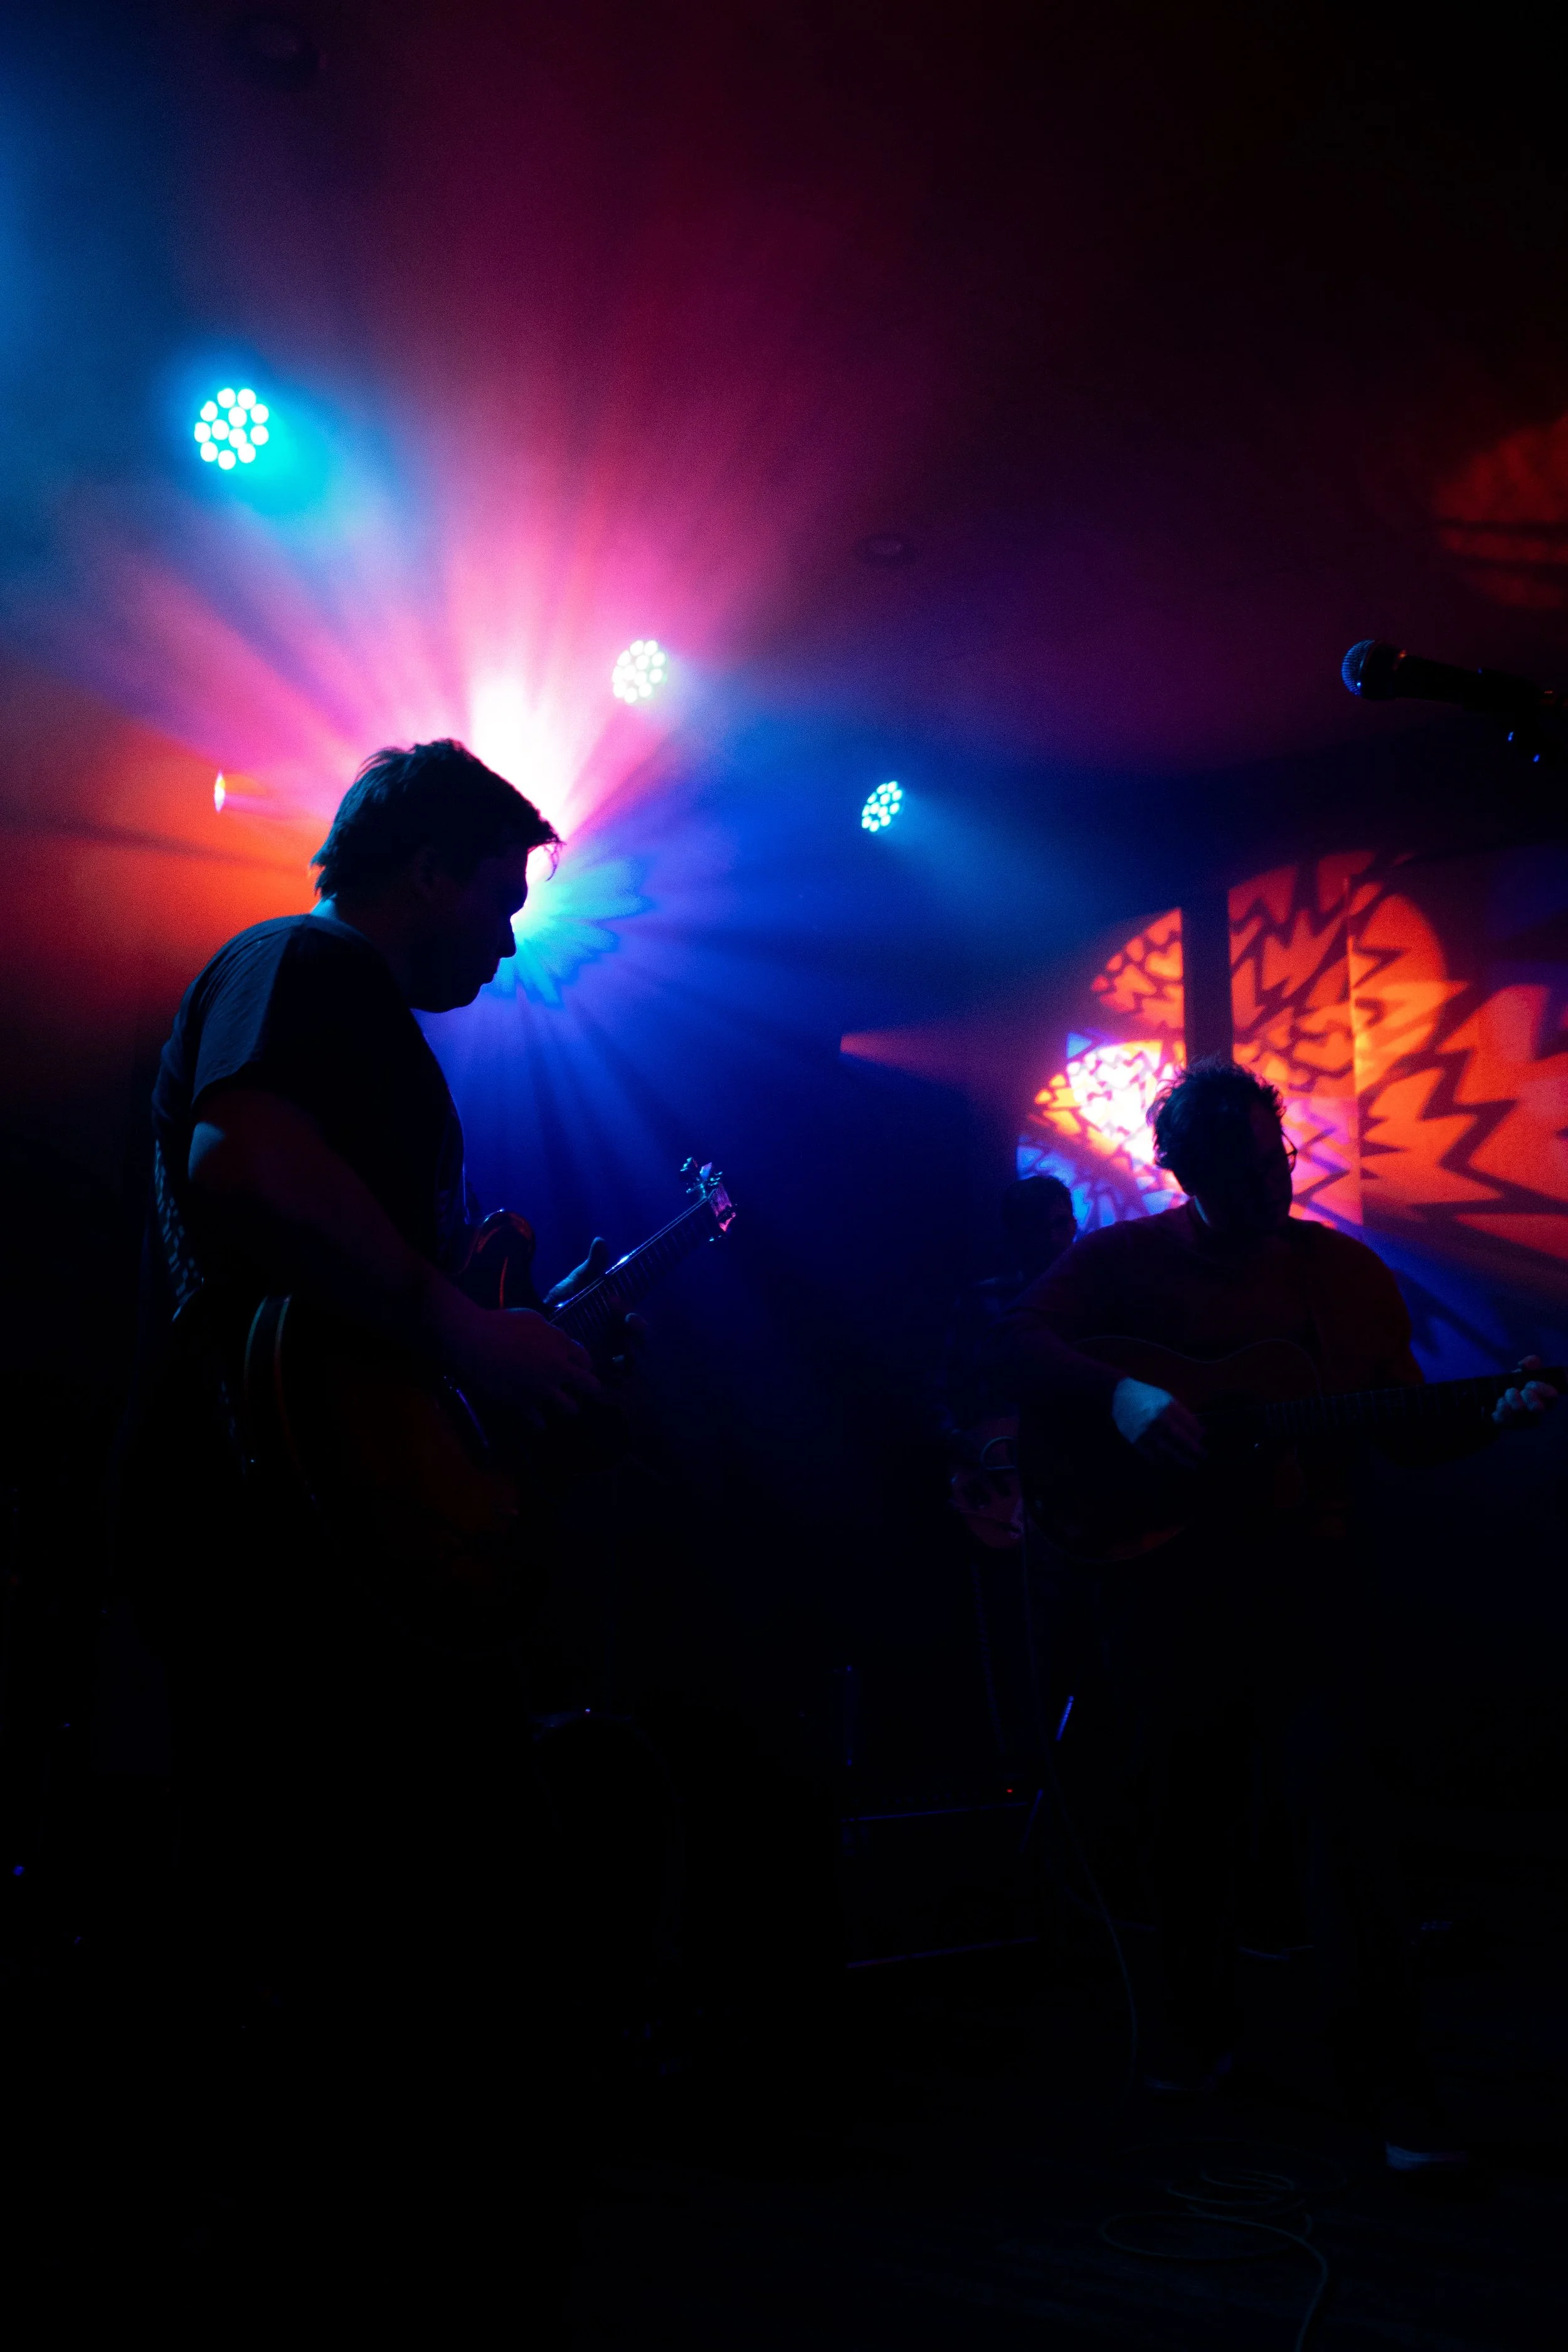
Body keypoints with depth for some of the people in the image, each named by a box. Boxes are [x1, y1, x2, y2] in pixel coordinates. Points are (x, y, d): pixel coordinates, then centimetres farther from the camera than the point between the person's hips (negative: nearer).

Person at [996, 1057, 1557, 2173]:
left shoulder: (1346, 1269, 5)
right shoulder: (1118, 1261, 0)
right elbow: (1018, 1343, -9)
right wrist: (1124, 1398, -22)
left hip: (1302, 1566, 0)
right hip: (1164, 1575, 0)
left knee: (1337, 1795, -10)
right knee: (1193, 1802, 11)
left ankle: (1387, 2067, 1)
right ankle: (1199, 2020, 32)